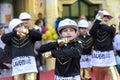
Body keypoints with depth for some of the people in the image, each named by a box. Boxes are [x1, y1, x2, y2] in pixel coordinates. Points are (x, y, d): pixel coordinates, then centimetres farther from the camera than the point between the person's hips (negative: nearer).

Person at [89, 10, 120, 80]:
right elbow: (91, 31, -24)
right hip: (97, 62, 1)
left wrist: (100, 24, -13)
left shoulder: (111, 29, 1)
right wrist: (98, 19, -28)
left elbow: (110, 29, -23)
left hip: (109, 61, -1)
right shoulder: (95, 30, 0)